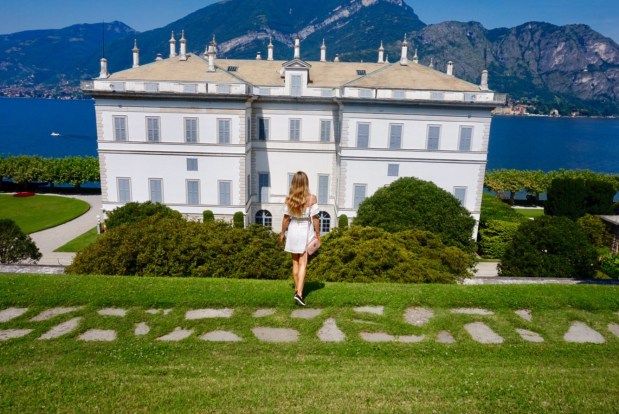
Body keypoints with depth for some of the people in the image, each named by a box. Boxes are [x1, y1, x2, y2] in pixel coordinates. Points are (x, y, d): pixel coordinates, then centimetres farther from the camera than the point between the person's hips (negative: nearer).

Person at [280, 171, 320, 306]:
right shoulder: (312, 198, -13)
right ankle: (299, 293, -11)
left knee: (295, 262, 16)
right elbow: (315, 219, -10)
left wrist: (282, 233, 11)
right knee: (303, 263, 0)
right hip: (306, 232, -2)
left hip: (293, 231, 3)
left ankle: (297, 289, 28)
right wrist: (318, 234, 1)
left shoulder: (289, 199, -7)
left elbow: (286, 218, -2)